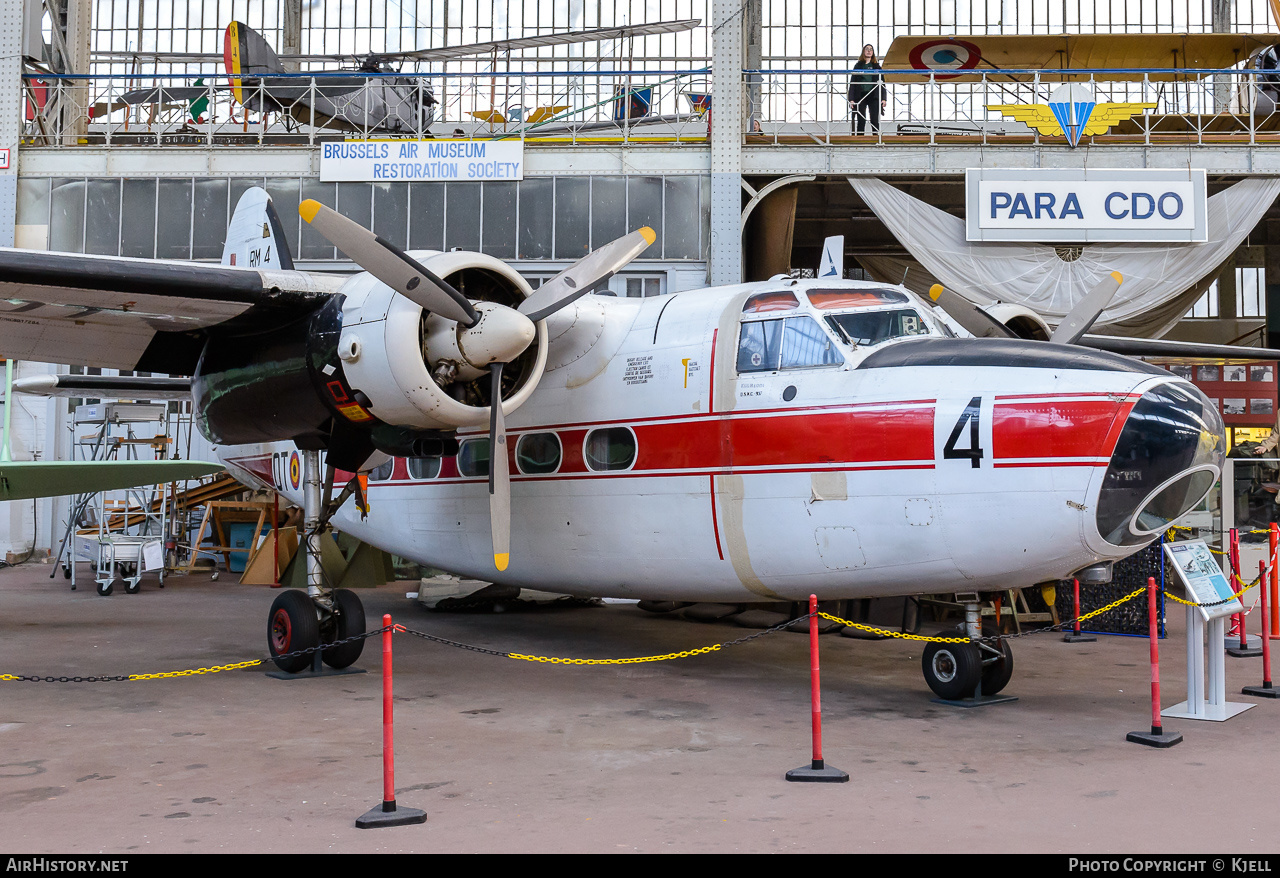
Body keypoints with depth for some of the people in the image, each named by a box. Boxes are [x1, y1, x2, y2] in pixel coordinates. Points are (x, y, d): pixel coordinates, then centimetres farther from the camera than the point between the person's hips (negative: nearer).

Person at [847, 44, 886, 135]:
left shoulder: (876, 66, 13)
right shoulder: (858, 66, 11)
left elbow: (882, 83, 10)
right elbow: (852, 83, 7)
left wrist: (884, 98, -1)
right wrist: (851, 99, -4)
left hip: (873, 96, 0)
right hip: (860, 96, 0)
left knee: (874, 121, -5)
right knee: (860, 121, -2)